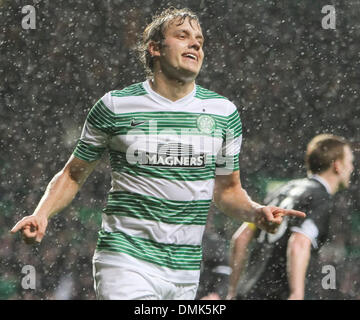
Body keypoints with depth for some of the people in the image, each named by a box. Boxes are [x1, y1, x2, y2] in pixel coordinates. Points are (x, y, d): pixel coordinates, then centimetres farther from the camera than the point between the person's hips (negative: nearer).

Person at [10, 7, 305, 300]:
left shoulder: (224, 112, 9)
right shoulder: (115, 106, 0)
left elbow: (227, 189, 17)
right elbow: (73, 175, 9)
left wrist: (256, 212, -3)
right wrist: (42, 214, -7)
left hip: (186, 272, 4)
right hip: (126, 262, -4)